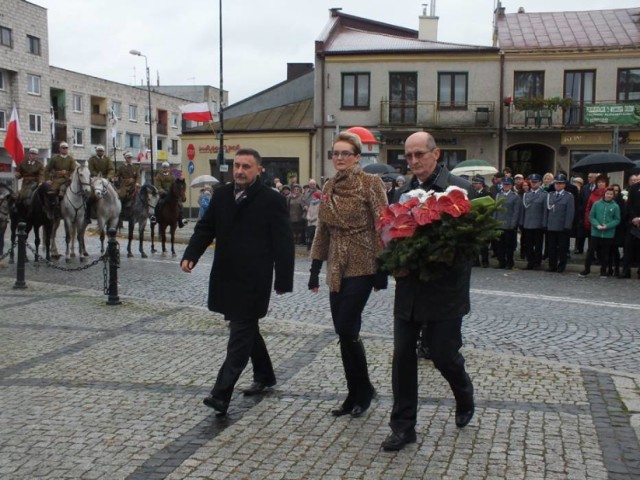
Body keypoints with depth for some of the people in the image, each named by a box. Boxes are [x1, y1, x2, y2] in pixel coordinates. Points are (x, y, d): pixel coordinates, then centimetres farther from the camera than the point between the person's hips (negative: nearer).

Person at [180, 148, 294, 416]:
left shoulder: (272, 200, -9)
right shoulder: (221, 195, 7)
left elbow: (283, 243, -10)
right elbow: (205, 228, 10)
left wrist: (283, 280, -11)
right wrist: (191, 255, -6)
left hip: (253, 281, -7)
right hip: (226, 277, 7)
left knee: (241, 334, -6)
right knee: (246, 329, 19)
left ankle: (222, 393, -8)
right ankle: (264, 376, 37)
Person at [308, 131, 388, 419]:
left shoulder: (370, 183, -8)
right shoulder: (329, 187, 10)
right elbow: (322, 230, 14)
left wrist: (382, 270, -14)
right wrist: (315, 270, 12)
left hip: (361, 267, -6)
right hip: (337, 268, 6)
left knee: (346, 330, -9)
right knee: (344, 333, 7)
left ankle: (363, 389, 12)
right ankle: (355, 394, 20)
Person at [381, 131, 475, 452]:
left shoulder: (459, 189, -7)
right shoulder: (404, 193, 10)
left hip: (444, 290, -4)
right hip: (409, 289, 5)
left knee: (443, 354, 4)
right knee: (403, 356, 4)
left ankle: (465, 397, 38)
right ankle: (403, 426, 17)